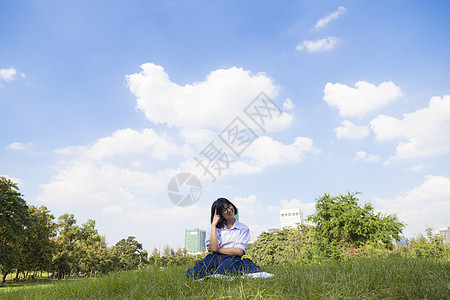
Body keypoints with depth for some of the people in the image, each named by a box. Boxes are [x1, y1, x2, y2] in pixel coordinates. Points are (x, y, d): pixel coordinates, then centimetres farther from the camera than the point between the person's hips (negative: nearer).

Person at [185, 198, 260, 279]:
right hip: (216, 258, 2)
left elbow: (239, 251, -3)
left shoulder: (243, 228, 10)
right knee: (192, 274, -26)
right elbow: (214, 248, -4)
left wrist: (218, 250, -1)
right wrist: (213, 224, 1)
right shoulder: (217, 228, 15)